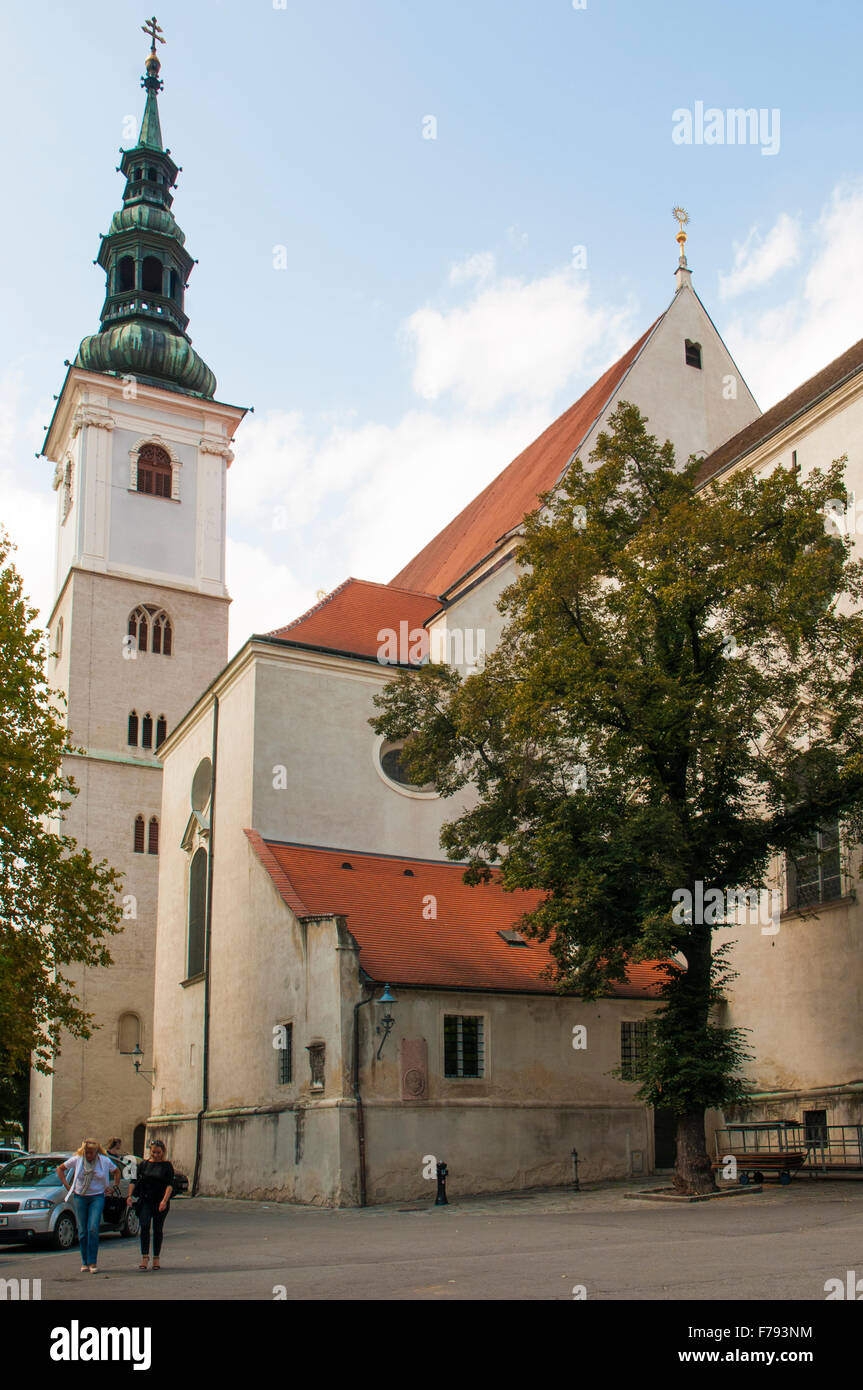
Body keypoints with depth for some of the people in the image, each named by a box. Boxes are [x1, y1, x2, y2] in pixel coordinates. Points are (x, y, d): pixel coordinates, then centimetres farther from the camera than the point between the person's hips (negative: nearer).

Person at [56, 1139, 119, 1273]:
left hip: (97, 1198, -1)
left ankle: (92, 1262, -9)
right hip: (79, 1197, 2)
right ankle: (85, 1262, 12)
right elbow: (60, 1168, 10)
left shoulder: (104, 1161, -3)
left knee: (93, 1228, -15)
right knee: (82, 1231, 3)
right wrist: (66, 1185, 5)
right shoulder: (77, 1159, -3)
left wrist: (111, 1187, 8)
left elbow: (116, 1171, 14)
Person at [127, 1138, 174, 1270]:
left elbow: (170, 1185, -7)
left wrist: (165, 1200, -20)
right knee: (144, 1227, -14)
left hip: (161, 1202, -1)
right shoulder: (144, 1164, 7)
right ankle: (144, 1257, -11)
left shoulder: (167, 1166, 1)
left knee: (158, 1229, 4)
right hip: (145, 1201, 1)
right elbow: (134, 1181, 8)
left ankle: (156, 1259, 15)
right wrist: (130, 1195, -6)